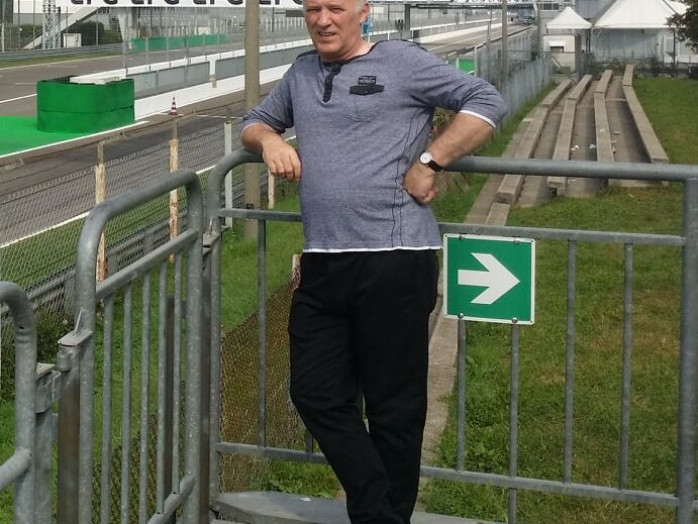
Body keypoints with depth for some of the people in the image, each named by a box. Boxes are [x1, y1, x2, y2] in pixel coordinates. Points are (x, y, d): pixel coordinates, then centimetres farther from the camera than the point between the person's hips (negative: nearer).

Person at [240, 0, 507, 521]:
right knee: (316, 394, 6)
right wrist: (269, 139, 7)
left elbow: (487, 102, -3)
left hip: (394, 261, -6)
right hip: (322, 264, 7)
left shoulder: (401, 61, 1)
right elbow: (254, 123, 31)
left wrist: (428, 163, -11)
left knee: (394, 408, 2)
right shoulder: (301, 73, 19)